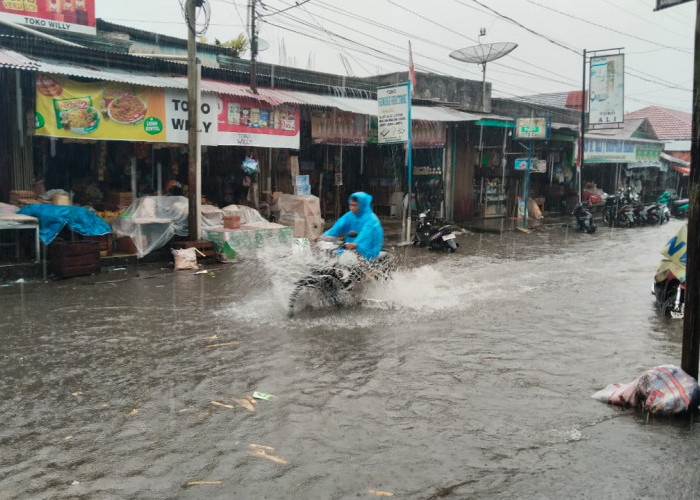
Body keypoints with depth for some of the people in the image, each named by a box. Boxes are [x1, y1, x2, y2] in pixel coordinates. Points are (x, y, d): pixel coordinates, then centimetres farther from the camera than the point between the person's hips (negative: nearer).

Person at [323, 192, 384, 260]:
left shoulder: (371, 219, -12)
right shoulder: (349, 216, 8)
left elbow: (366, 233, -28)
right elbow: (337, 227, -5)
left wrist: (356, 244, -46)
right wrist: (325, 236, -23)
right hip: (350, 249, 6)